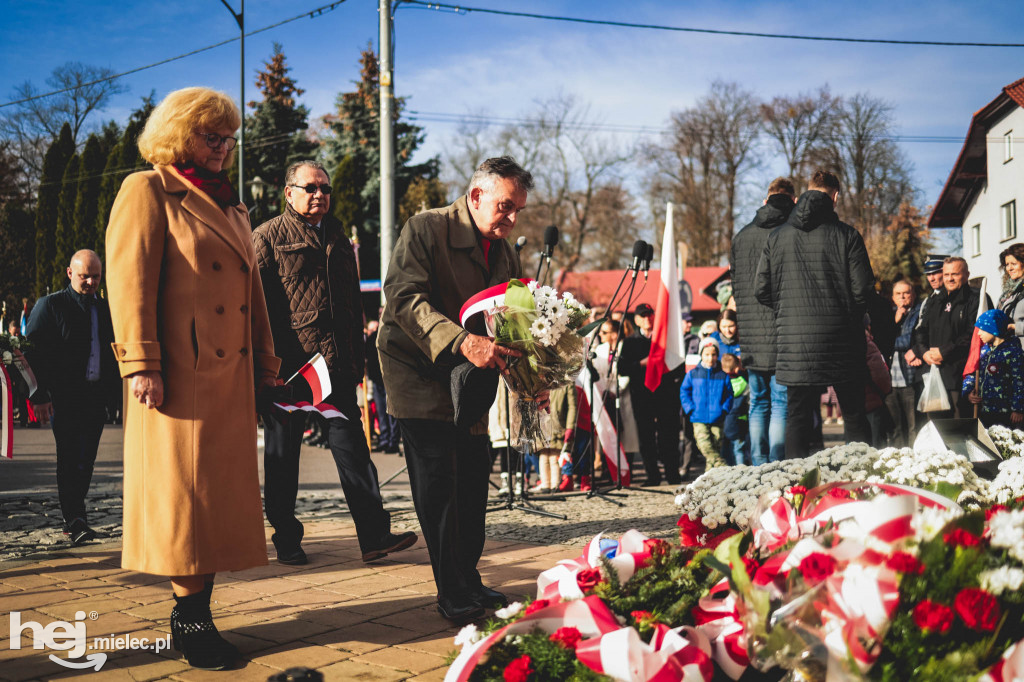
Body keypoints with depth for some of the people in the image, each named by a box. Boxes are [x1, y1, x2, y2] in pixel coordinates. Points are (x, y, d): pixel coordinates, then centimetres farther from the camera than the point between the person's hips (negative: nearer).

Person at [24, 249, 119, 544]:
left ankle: (74, 516, 20)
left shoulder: (106, 309, 15)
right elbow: (32, 352, -4)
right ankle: (75, 521, -7)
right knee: (70, 459, -8)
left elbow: (115, 354, 20)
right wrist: (38, 395, -12)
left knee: (85, 461, 8)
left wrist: (114, 392, 9)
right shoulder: (49, 305, 1)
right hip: (63, 398, -4)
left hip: (96, 398, 4)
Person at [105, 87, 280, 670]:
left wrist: (265, 356, 17)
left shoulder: (230, 205, 22)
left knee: (220, 494, 7)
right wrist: (141, 363, -18)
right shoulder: (148, 191, -1)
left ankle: (196, 612, 15)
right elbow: (131, 280, -10)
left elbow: (251, 286, 24)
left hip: (232, 375, 8)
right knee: (184, 495, -3)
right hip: (181, 375, -7)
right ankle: (190, 618, 6)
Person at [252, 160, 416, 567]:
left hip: (337, 366, 5)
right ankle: (286, 538, 17)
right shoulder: (268, 238, 2)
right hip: (287, 363, -4)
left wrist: (358, 358, 18)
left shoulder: (338, 240, 19)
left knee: (351, 448, 1)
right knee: (283, 455, 6)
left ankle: (374, 536, 0)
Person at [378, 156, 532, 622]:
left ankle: (469, 582, 21)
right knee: (437, 481, -10)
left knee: (473, 481, 8)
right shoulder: (425, 229, -13)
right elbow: (403, 298, -25)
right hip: (421, 372, -7)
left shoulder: (505, 252, 10)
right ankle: (452, 593, -1)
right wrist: (462, 342, -38)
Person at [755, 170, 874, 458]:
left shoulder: (777, 236, 3)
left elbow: (761, 290, 5)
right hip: (841, 339, -2)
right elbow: (863, 290, -7)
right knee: (854, 414, 8)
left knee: (798, 415, 6)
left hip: (794, 340, 2)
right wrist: (845, 310, 13)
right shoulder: (846, 235, -4)